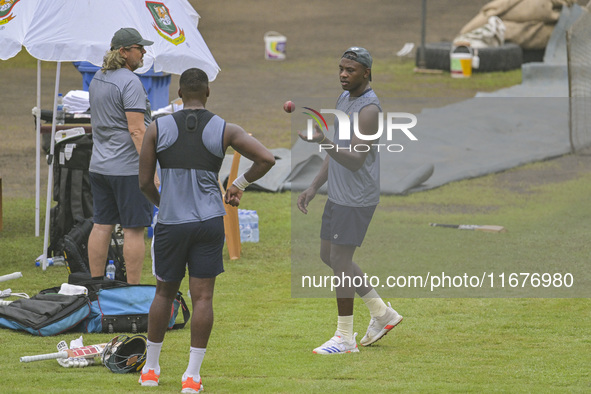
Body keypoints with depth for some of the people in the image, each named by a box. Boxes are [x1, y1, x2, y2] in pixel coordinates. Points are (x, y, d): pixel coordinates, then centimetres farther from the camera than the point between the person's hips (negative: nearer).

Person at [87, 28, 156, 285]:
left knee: (101, 226, 10)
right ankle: (133, 290, -4)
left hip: (99, 166, 8)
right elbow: (136, 130, -20)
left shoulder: (97, 79, 14)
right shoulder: (130, 82, -14)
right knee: (133, 229, -4)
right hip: (128, 167, -8)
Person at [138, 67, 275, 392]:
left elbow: (144, 182, 1)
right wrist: (239, 185, 10)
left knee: (164, 293, 15)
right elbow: (267, 159, -5)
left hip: (170, 222, 0)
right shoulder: (224, 130, -2)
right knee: (202, 298, 2)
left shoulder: (157, 128, -2)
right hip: (209, 221, 0)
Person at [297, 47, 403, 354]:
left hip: (357, 199, -10)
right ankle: (381, 312, 25)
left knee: (340, 260, -5)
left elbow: (356, 160, -26)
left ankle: (345, 337, 5)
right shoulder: (344, 99, 12)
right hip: (338, 194, 10)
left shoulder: (369, 110, -19)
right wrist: (314, 187, 15)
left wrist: (323, 142, -40)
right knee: (329, 256, 15)